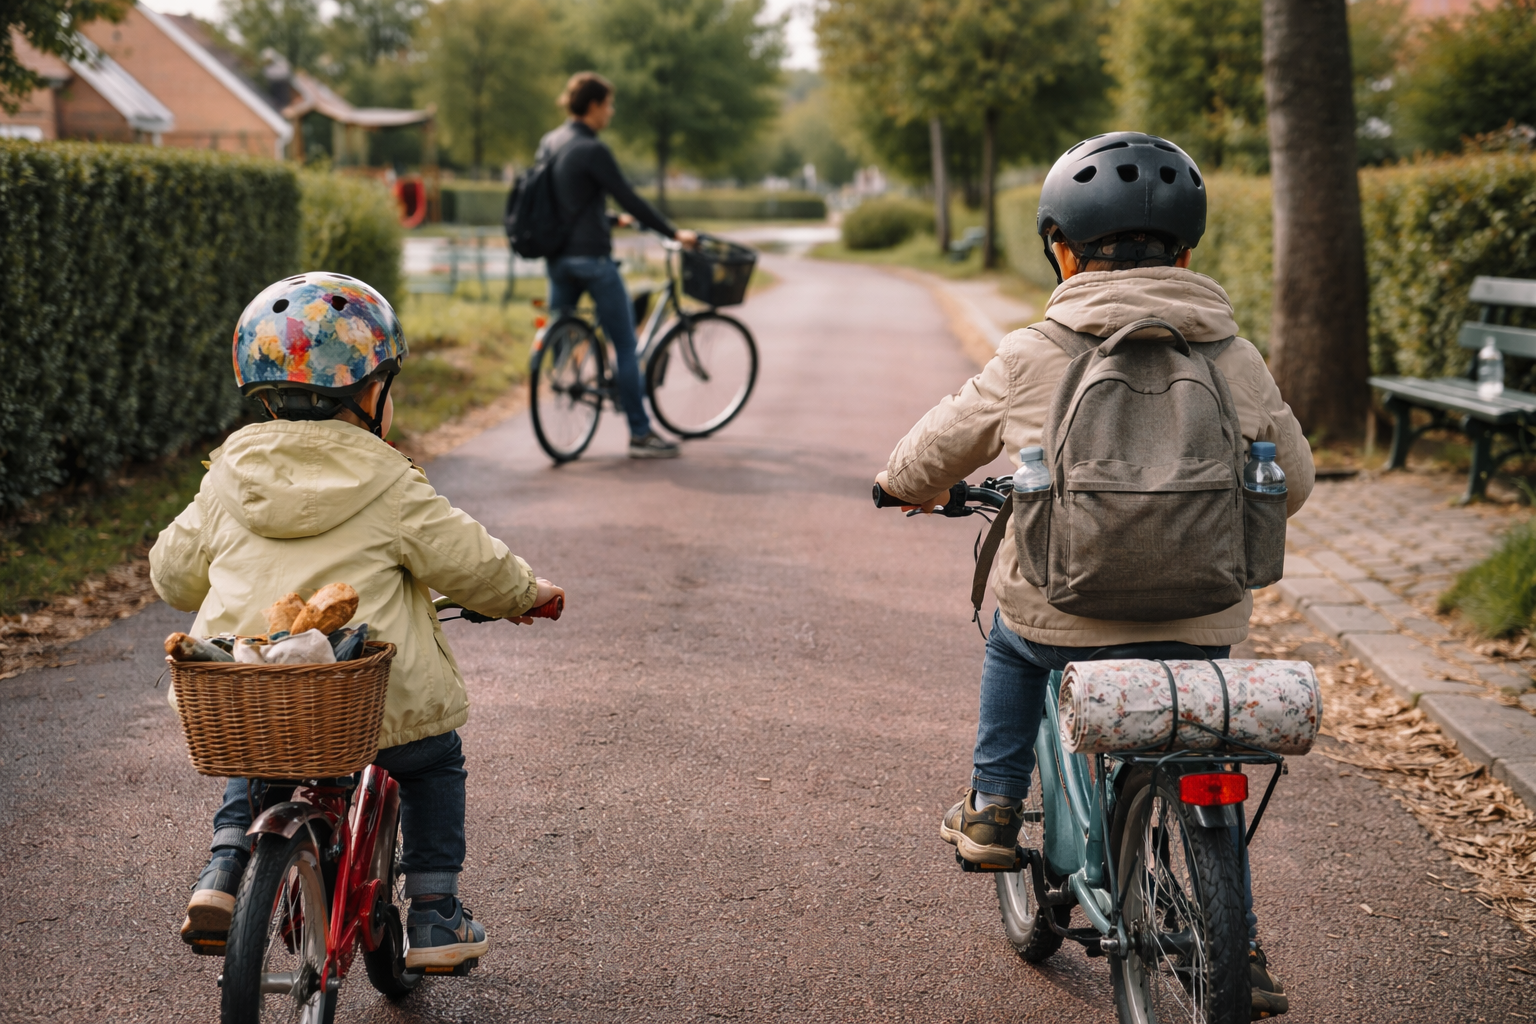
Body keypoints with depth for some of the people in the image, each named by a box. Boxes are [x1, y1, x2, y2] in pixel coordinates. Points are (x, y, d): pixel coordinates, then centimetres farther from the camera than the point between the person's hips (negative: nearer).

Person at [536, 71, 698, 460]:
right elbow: (630, 200, -13)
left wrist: (613, 220, 31)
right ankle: (640, 433, 4)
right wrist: (674, 233, -4)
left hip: (558, 257, 8)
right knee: (625, 346, 0)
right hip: (592, 256, -8)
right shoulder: (592, 151, -15)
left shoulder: (548, 144, 10)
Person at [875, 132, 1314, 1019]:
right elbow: (1293, 479, 15)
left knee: (1014, 637, 33)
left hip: (1065, 611, -1)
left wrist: (910, 483, 33)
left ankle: (994, 807, 29)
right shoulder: (1239, 363, 2)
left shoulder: (1032, 359, -5)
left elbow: (942, 443, 10)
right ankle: (1240, 952, 19)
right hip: (1201, 628, 2)